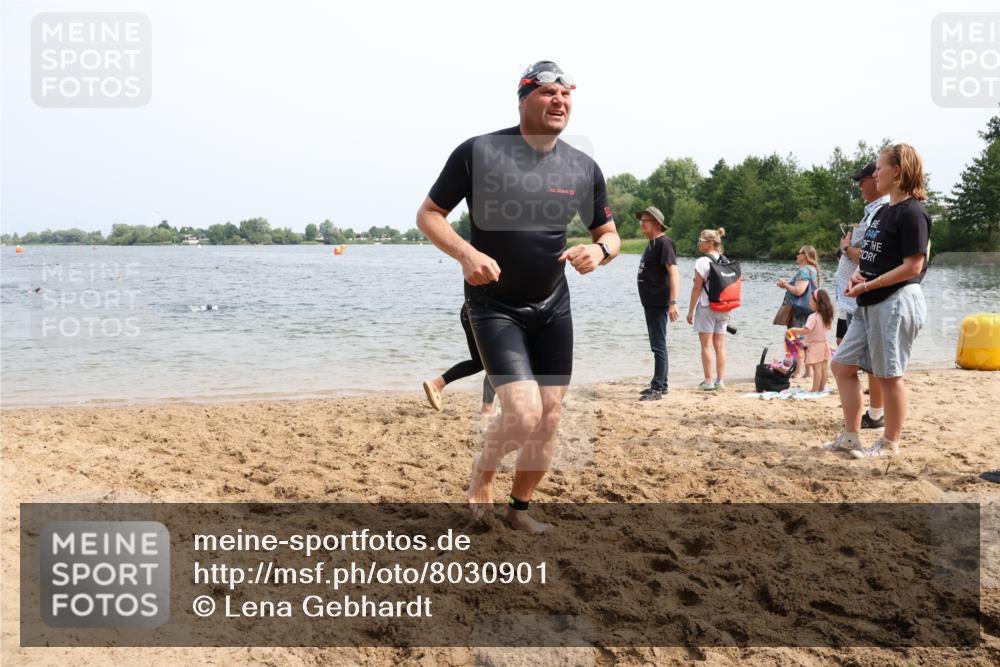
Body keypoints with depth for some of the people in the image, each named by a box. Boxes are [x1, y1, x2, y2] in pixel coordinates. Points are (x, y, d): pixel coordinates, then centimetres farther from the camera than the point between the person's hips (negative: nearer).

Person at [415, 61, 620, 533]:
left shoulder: (584, 169, 1)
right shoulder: (477, 152, -12)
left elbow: (610, 234, 12)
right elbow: (428, 215, -5)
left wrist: (598, 250, -13)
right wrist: (466, 253, -23)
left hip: (553, 308, 5)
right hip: (495, 308, -5)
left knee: (550, 420, 6)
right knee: (523, 415, -18)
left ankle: (520, 508, 29)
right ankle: (482, 472, 16)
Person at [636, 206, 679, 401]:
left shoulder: (664, 243, -13)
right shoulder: (652, 244, 16)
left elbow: (674, 272, -21)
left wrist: (673, 302, -28)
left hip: (659, 303, -10)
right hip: (650, 302, 10)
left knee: (659, 345, -7)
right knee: (656, 345, 15)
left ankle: (658, 388, -5)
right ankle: (660, 385, 23)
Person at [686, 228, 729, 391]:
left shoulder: (702, 261, -10)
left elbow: (697, 288, -11)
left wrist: (690, 310, -6)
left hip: (706, 306, -6)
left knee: (706, 345, 0)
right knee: (720, 346, 7)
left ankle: (708, 381, 1)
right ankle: (720, 381, 8)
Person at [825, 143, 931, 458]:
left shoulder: (912, 212, -13)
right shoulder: (884, 211, 15)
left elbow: (913, 267, -19)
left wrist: (867, 286, -19)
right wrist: (857, 275, 0)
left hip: (896, 302, -10)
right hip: (870, 304, 10)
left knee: (888, 375, -1)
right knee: (842, 364, 10)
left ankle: (890, 444, 13)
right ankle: (851, 437, 18)